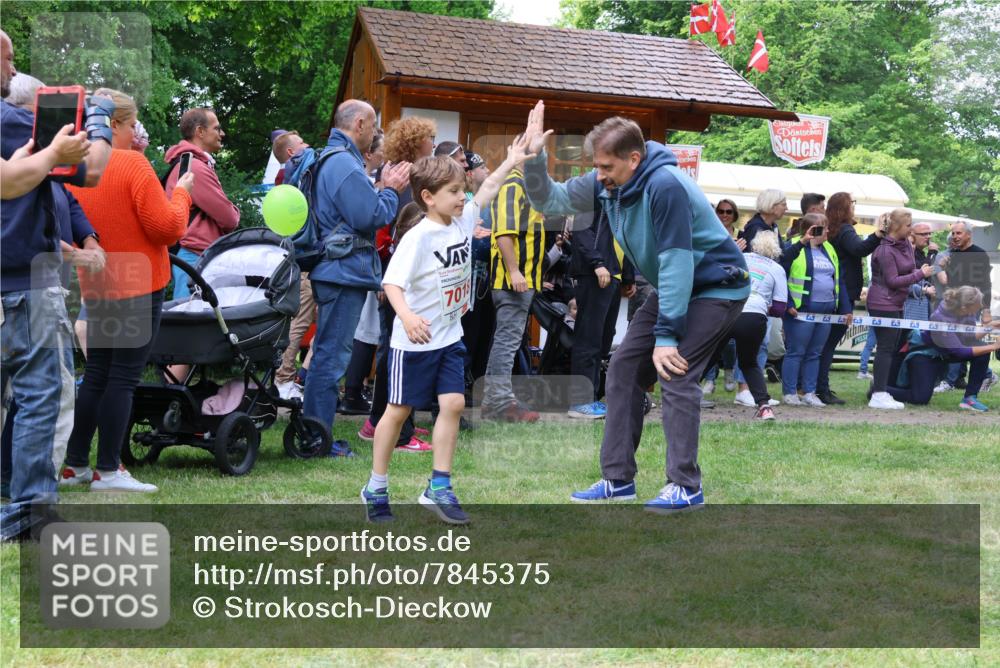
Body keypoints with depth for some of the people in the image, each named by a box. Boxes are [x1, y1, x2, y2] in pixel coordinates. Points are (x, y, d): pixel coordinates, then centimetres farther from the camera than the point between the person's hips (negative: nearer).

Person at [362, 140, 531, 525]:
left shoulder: (463, 221, 2)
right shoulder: (418, 237, -20)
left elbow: (487, 190, 18)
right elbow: (392, 282, -28)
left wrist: (512, 161, 19)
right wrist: (406, 315, -44)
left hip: (449, 338, 6)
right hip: (414, 340, -6)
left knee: (453, 404, -2)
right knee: (399, 410, 3)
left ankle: (438, 490, 6)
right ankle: (375, 490, 17)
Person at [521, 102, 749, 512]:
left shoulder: (665, 186, -30)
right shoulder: (606, 184, -6)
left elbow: (676, 262, -30)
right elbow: (550, 201, 1)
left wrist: (667, 336, -29)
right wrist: (534, 157, -17)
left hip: (717, 286, -9)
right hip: (672, 287, 9)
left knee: (676, 374, -18)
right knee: (624, 368, 4)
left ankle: (685, 487, -11)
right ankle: (618, 479, 9)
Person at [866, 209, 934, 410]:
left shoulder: (905, 244, 9)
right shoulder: (885, 250, -18)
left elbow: (909, 270, 19)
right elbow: (892, 281, -19)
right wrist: (920, 274, -18)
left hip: (896, 303, 9)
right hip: (883, 304, -9)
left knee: (895, 347, 12)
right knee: (886, 348, -10)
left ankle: (880, 389, 18)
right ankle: (879, 395, -9)